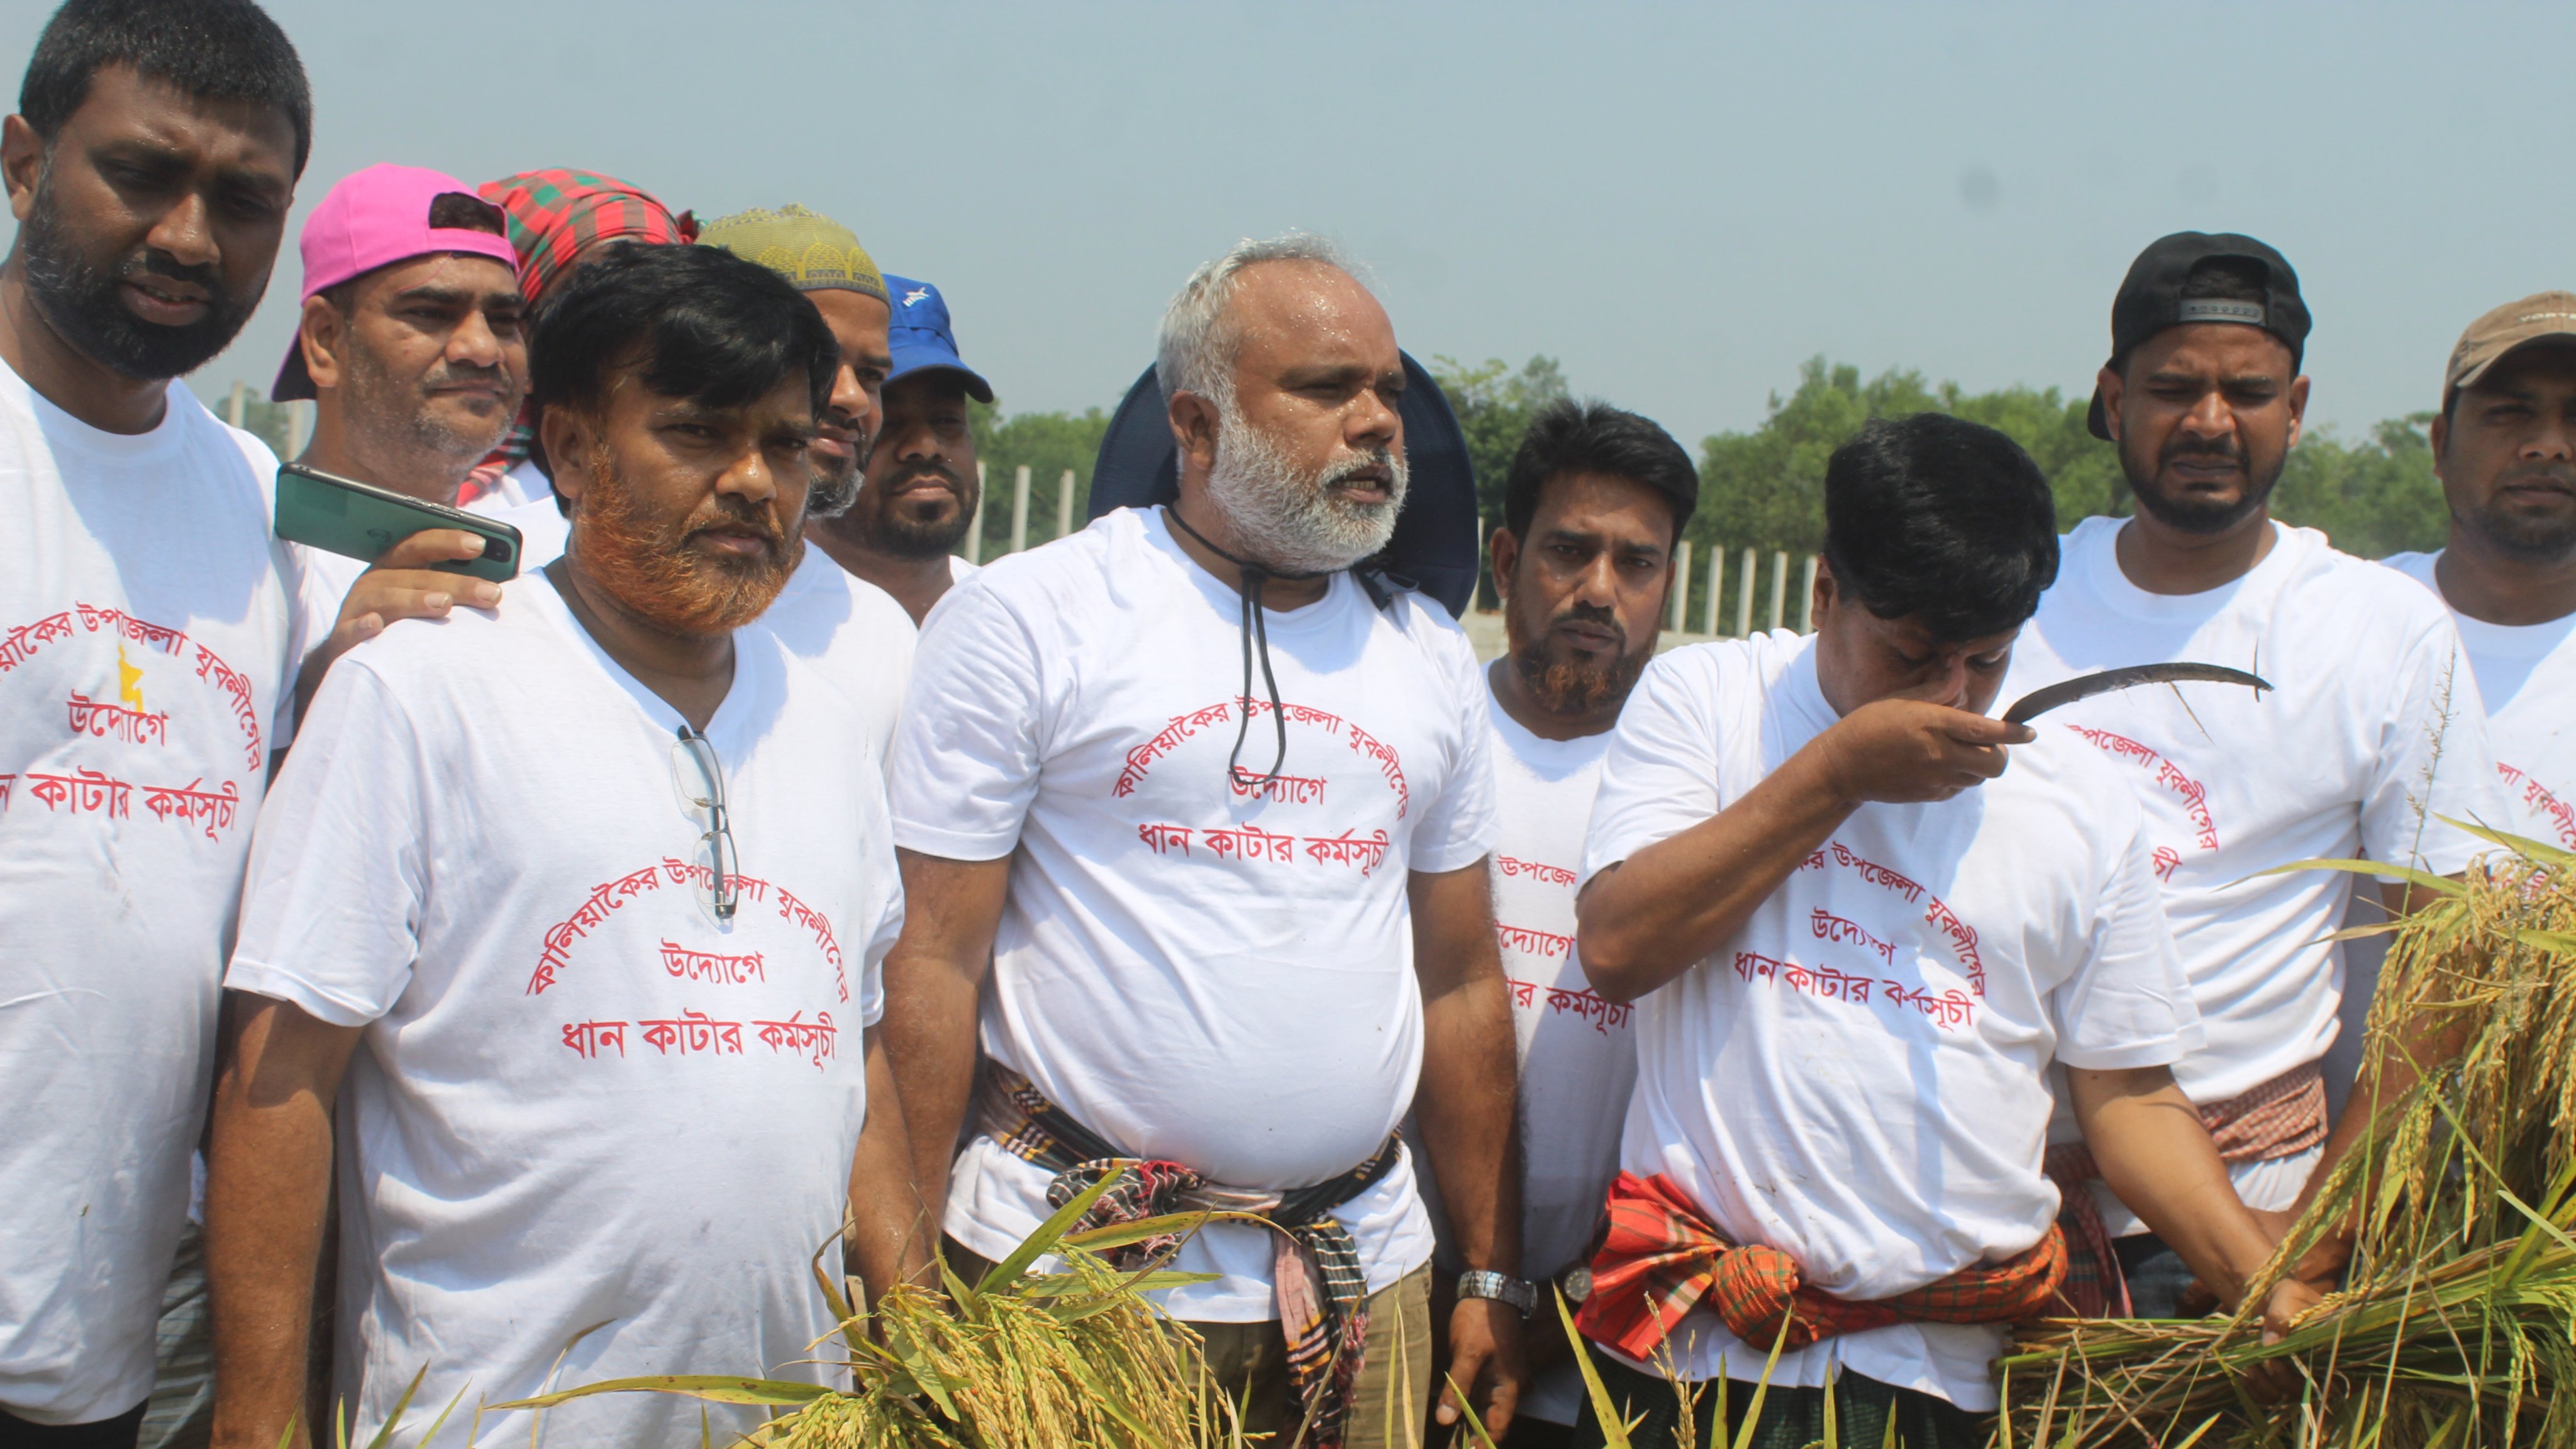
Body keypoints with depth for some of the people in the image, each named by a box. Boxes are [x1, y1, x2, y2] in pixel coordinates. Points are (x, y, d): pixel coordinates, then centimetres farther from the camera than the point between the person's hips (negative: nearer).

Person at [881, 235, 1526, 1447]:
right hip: (1072, 1265, -4)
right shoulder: (1021, 619, -5)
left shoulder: (1430, 656, 11)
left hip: (1363, 1273, 5)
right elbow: (933, 963, -8)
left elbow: (1460, 983, 15)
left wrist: (1494, 1277, 13)